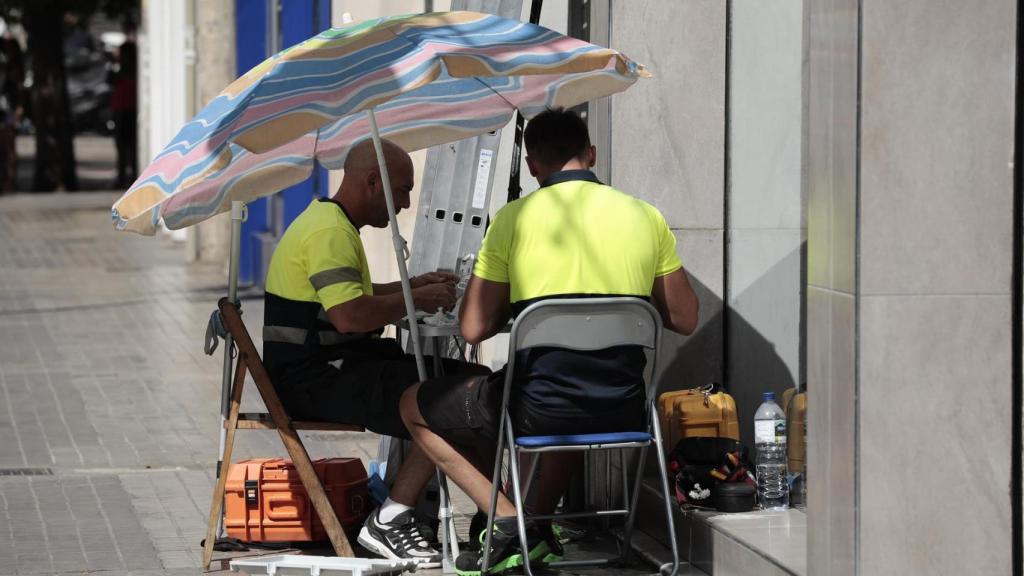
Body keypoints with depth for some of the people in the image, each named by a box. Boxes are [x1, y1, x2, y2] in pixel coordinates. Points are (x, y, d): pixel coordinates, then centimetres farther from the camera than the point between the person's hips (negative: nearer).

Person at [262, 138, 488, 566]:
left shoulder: (332, 222, 20)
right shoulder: (330, 232, -16)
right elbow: (349, 315, -28)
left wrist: (413, 285, 20)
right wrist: (418, 301, -14)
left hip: (337, 365, 11)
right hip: (316, 377, -11)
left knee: (477, 382, 3)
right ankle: (388, 523, -18)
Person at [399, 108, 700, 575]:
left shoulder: (514, 218, -7)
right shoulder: (647, 217, 2)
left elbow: (473, 329, -4)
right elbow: (684, 320, 9)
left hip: (540, 410, -4)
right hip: (622, 412, 5)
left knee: (415, 406, 21)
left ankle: (510, 524, 9)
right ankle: (539, 522, 31)